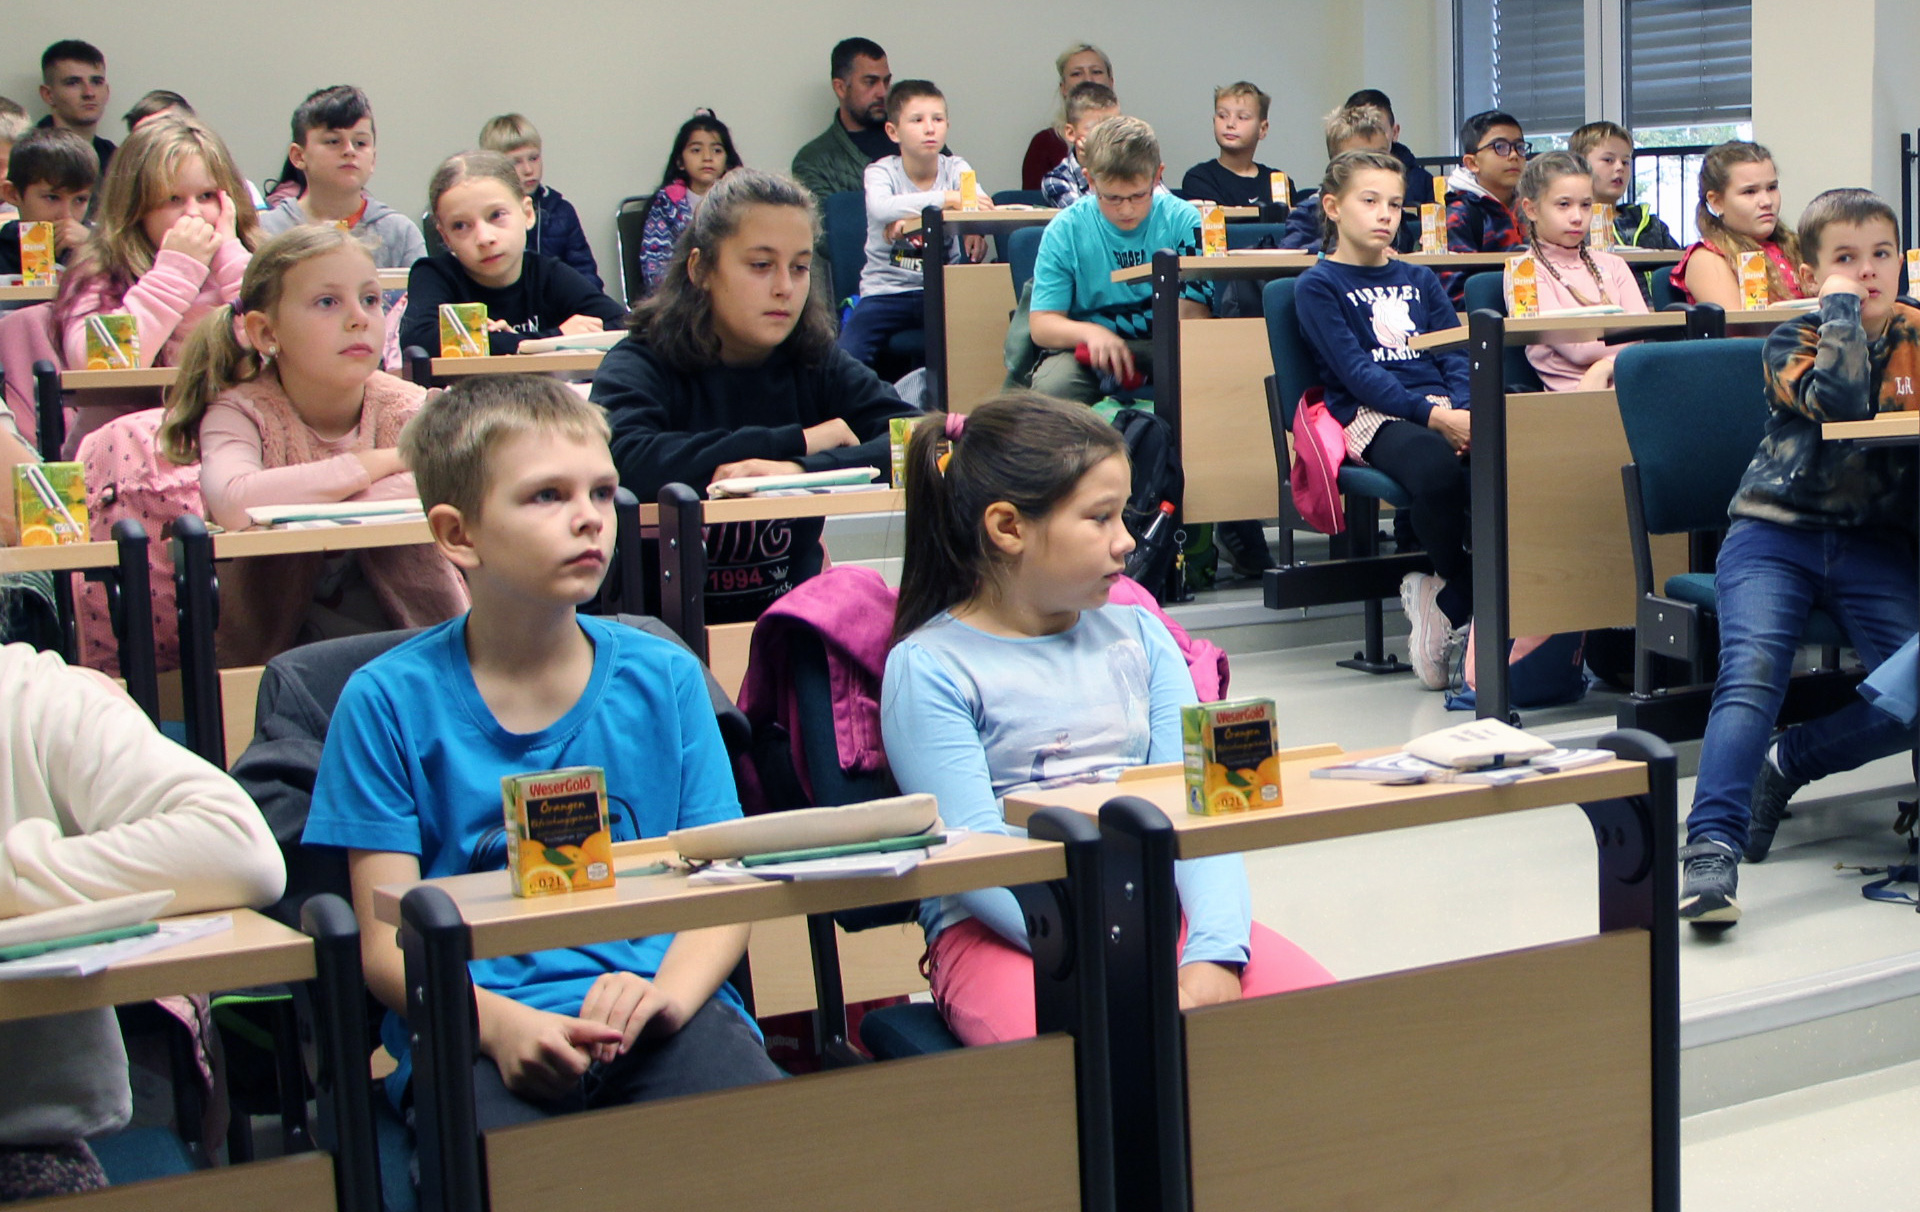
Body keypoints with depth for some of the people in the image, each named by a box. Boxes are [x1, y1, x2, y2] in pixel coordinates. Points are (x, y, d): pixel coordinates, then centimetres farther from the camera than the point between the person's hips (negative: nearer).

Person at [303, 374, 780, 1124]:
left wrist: (665, 995, -15)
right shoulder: (390, 700, 3)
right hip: (478, 1030, -2)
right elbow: (388, 943, 0)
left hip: (657, 1011, 3)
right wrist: (498, 1023, -20)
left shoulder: (664, 678, 11)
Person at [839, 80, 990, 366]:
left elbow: (980, 203, -18)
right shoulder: (881, 171, -3)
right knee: (846, 358, -24)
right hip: (887, 288, -2)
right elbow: (880, 208, -28)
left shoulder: (955, 168, 4)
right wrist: (947, 198, -37)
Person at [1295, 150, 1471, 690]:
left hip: (1442, 407, 5)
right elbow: (1356, 371, -5)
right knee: (1438, 473, -40)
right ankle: (1467, 592, -14)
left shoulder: (1419, 279, 27)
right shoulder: (1319, 286, 9)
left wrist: (1462, 410, -9)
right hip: (1372, 417, -5)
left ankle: (1447, 602, -16)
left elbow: (1457, 355, 15)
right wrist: (1433, 416, -18)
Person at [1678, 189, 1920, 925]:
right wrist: (1842, 308, -8)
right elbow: (1843, 400, -19)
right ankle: (1712, 846, -35)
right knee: (1753, 670, -28)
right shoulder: (1790, 343, 1)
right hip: (1775, 533, -3)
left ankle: (1788, 764, 1)